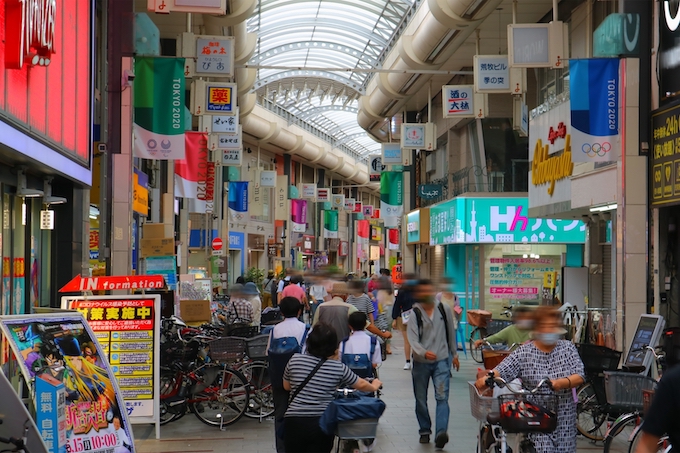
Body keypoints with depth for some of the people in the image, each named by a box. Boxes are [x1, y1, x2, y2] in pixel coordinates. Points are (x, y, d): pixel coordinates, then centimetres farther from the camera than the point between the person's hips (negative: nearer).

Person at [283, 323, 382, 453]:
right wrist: (374, 386, 36)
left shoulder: (294, 360, 0)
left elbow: (286, 386, 16)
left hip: (295, 422, 0)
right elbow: (361, 385, 15)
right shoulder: (339, 368, -2)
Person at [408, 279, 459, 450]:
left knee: (442, 397, -14)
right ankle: (424, 431, 28)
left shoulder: (444, 309, 1)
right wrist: (423, 352, -33)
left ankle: (441, 433, -23)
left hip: (442, 360, 0)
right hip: (421, 362, 0)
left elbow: (451, 333, 14)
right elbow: (412, 339, -16)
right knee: (421, 399, 11)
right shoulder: (415, 313, -7)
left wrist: (454, 354, 20)